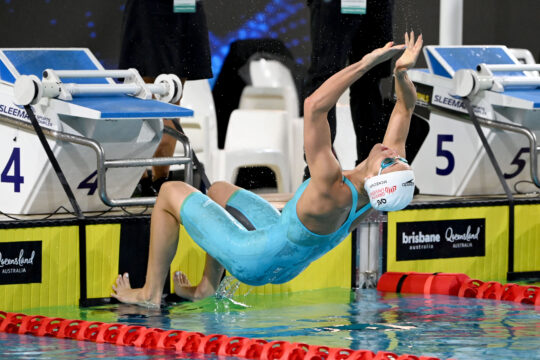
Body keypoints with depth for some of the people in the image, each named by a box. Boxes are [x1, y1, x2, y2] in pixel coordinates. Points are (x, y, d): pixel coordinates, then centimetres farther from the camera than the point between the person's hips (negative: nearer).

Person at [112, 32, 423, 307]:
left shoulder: (333, 191, -43)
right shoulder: (385, 186, -23)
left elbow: (315, 105, -47)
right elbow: (405, 107, -12)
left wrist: (366, 63, -46)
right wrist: (402, 72, -30)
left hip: (254, 260, -8)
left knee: (172, 193, 9)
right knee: (219, 190, 30)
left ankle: (150, 293, 19)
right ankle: (206, 288, 38)